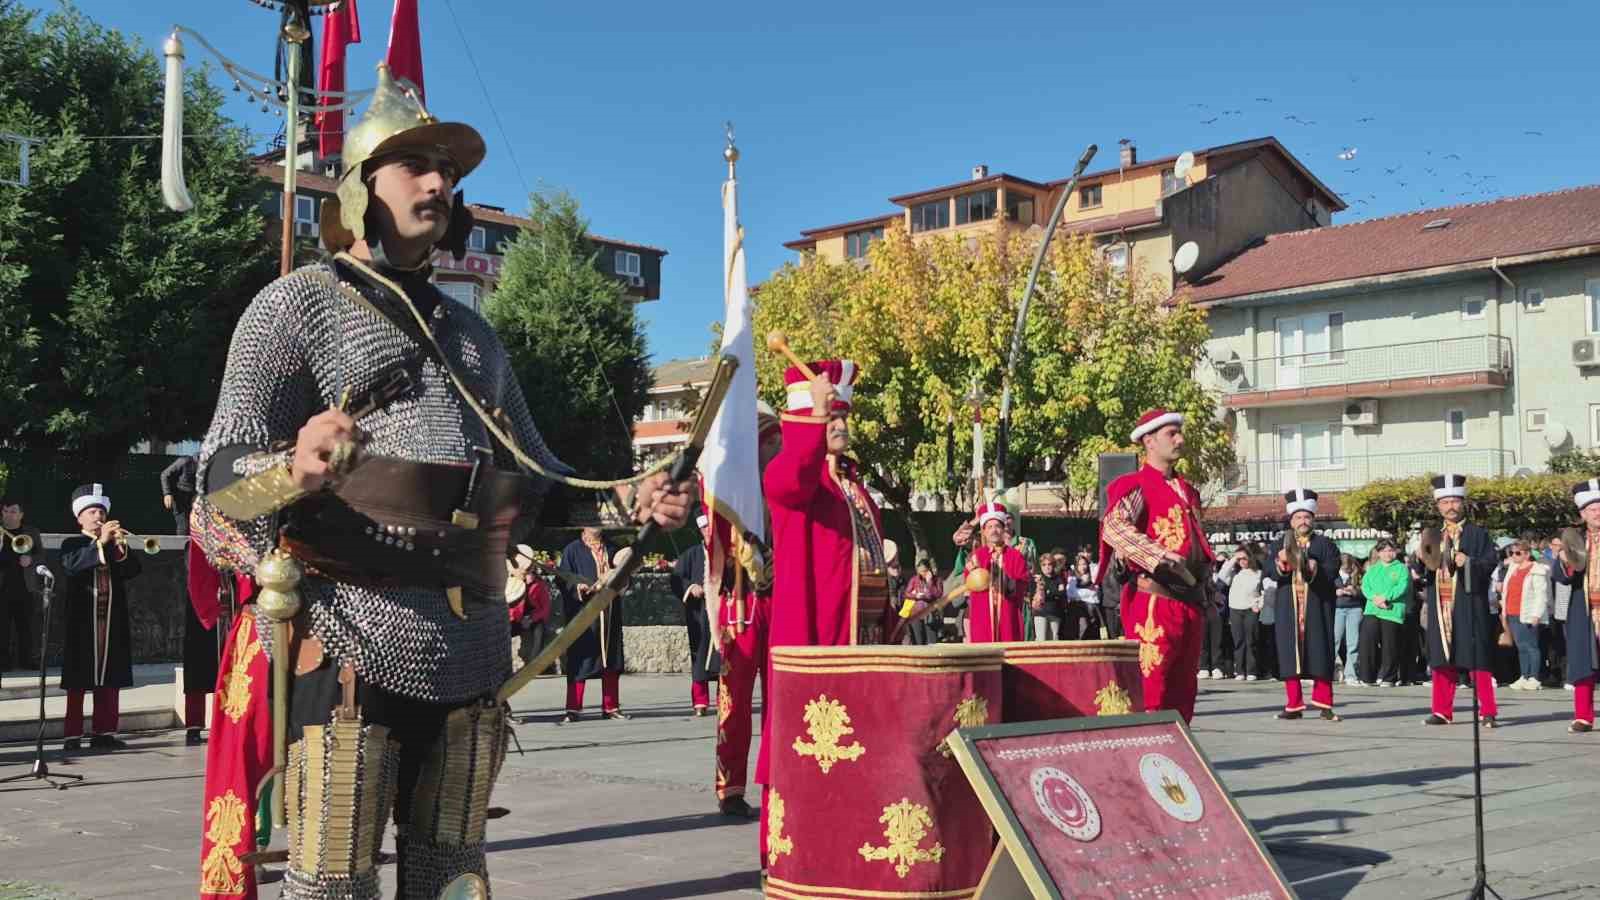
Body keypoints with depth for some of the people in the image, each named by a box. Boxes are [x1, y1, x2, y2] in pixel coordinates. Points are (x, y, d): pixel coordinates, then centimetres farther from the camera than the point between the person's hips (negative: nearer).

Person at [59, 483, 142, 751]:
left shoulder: (115, 544, 15)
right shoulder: (71, 544, 4)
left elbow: (133, 570, 1)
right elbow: (71, 565, -18)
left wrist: (120, 547, -15)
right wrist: (100, 543, -24)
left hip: (112, 622, 4)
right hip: (82, 621, -4)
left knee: (110, 680, 5)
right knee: (78, 680, -3)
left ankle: (103, 732, 11)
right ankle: (73, 735, 1)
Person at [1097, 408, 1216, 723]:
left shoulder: (1187, 490, 20)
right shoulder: (1136, 486, -5)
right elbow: (1114, 527, -23)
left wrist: (1203, 586, 21)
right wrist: (1161, 557, -30)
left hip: (1190, 597, 8)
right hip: (1154, 599, -8)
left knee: (1183, 685, 11)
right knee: (1150, 683, -9)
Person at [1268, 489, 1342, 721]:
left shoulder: (1326, 545, 10)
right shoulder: (1278, 545, 14)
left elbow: (1331, 572, -4)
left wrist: (1314, 569, -22)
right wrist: (1281, 562, -19)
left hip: (1317, 608, -1)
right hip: (1288, 608, 1)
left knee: (1320, 652, -3)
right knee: (1289, 652, -1)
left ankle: (1324, 704, 3)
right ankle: (1294, 705, 4)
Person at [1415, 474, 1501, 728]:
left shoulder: (1478, 534, 4)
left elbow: (1490, 562, -5)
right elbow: (1422, 571, 15)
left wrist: (1470, 562, -21)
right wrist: (1422, 560, -6)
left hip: (1468, 605, -4)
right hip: (1440, 605, 4)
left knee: (1477, 659, -4)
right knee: (1442, 660, 6)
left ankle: (1487, 712, 0)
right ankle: (1442, 711, 12)